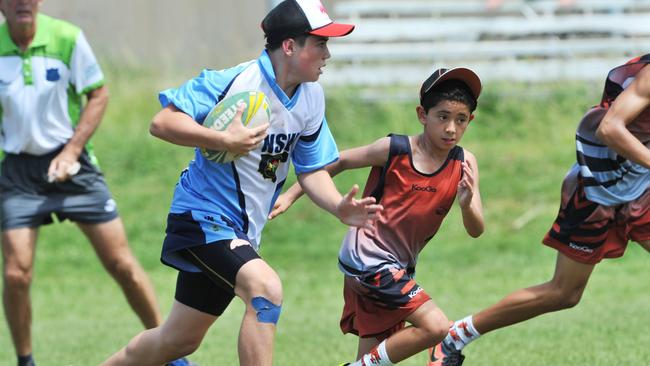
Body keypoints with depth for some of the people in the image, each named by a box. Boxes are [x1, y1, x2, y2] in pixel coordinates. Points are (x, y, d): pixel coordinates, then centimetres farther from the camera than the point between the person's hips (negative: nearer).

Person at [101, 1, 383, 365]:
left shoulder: (312, 97, 2)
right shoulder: (233, 82, -19)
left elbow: (311, 169, 10)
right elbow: (163, 122, -21)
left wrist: (339, 207, -10)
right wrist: (225, 140, -31)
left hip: (244, 231, 8)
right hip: (204, 214, -8)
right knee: (266, 288, -31)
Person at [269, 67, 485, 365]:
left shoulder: (464, 164, -3)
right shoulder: (394, 150, -15)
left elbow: (475, 231, -7)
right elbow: (338, 162, 0)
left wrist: (466, 203, -29)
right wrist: (290, 196, 3)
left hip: (398, 268, 6)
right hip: (367, 259, -6)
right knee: (436, 327, -19)